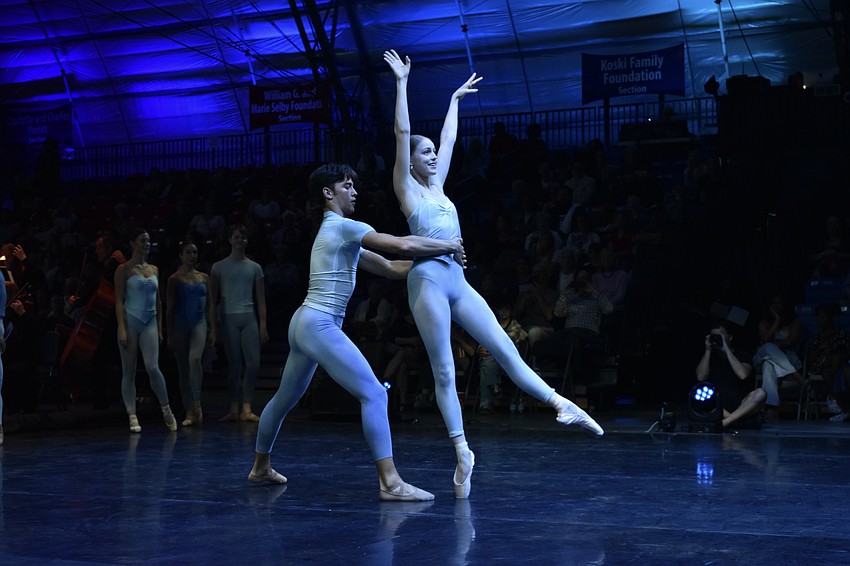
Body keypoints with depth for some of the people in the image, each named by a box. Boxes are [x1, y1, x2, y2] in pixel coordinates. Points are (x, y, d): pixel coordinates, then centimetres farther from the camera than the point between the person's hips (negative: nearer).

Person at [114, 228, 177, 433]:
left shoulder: (154, 270, 13)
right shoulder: (124, 269, -1)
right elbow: (119, 301, -6)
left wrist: (160, 327, 13)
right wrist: (122, 329, -13)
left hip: (150, 323, 3)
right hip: (131, 320, -3)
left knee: (152, 367, -13)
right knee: (129, 371, 0)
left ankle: (166, 409, 3)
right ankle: (133, 417, 3)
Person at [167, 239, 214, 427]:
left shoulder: (204, 278, 10)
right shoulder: (175, 279, 0)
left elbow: (209, 305, 15)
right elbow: (170, 309, -1)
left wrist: (212, 329, 10)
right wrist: (170, 335, -6)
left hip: (199, 323, 1)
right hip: (181, 324, -1)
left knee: (195, 358, -26)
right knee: (183, 369, 3)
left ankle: (197, 402, -22)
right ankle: (189, 413, 9)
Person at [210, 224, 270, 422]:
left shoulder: (255, 268, 13)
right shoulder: (219, 267, 7)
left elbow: (260, 300, 11)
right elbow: (213, 299, 6)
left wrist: (263, 326, 4)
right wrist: (213, 324, -2)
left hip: (249, 318, 2)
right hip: (228, 318, -2)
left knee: (254, 363, -8)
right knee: (234, 364, -3)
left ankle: (246, 409, -4)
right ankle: (234, 409, 2)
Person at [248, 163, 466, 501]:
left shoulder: (335, 232, 22)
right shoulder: (343, 226, -8)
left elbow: (389, 268, 19)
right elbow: (403, 245, -19)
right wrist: (449, 246, -6)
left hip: (304, 324, 11)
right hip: (320, 325, -11)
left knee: (285, 398, 23)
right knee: (374, 394, -15)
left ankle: (260, 467, 38)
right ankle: (390, 482, -20)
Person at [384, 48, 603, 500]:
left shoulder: (437, 185, 21)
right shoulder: (407, 189, 3)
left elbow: (448, 138, 29)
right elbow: (402, 133, -4)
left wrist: (455, 99, 36)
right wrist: (401, 82, -5)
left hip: (457, 282, 6)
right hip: (427, 280, -6)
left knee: (505, 350, 0)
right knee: (444, 372, -4)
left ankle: (560, 404, -3)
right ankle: (462, 451, -3)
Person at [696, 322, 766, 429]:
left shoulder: (742, 356, 6)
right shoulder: (709, 357, 13)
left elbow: (743, 374, -16)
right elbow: (700, 377, -5)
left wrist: (726, 349, -13)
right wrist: (707, 351, -4)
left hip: (742, 407, -1)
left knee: (760, 393, -30)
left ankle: (726, 422, -37)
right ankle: (735, 419, -31)